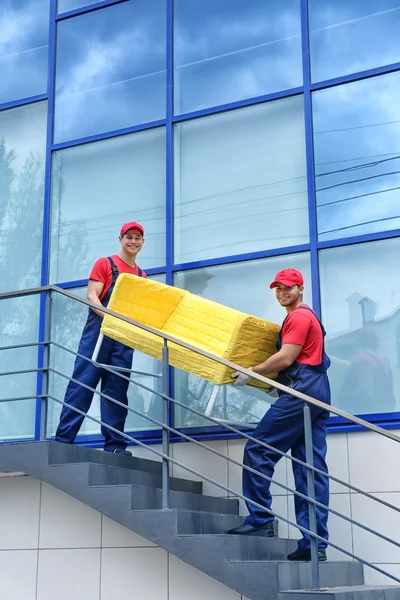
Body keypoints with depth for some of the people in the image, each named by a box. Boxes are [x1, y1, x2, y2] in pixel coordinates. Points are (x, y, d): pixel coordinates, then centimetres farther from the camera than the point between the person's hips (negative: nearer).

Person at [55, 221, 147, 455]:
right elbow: (92, 296, -4)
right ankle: (63, 439, -9)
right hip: (99, 330, -4)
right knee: (82, 383, -9)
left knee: (117, 390, 2)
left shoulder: (142, 276, 19)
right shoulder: (105, 264, 7)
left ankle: (115, 444, 3)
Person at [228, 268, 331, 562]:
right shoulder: (309, 317, 27)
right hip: (318, 392, 10)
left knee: (258, 451, -7)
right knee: (312, 469, 4)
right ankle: (315, 543, 2)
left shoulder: (299, 316, -4)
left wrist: (252, 373, -5)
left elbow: (285, 359, -12)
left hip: (301, 389, -10)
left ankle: (260, 520, -6)